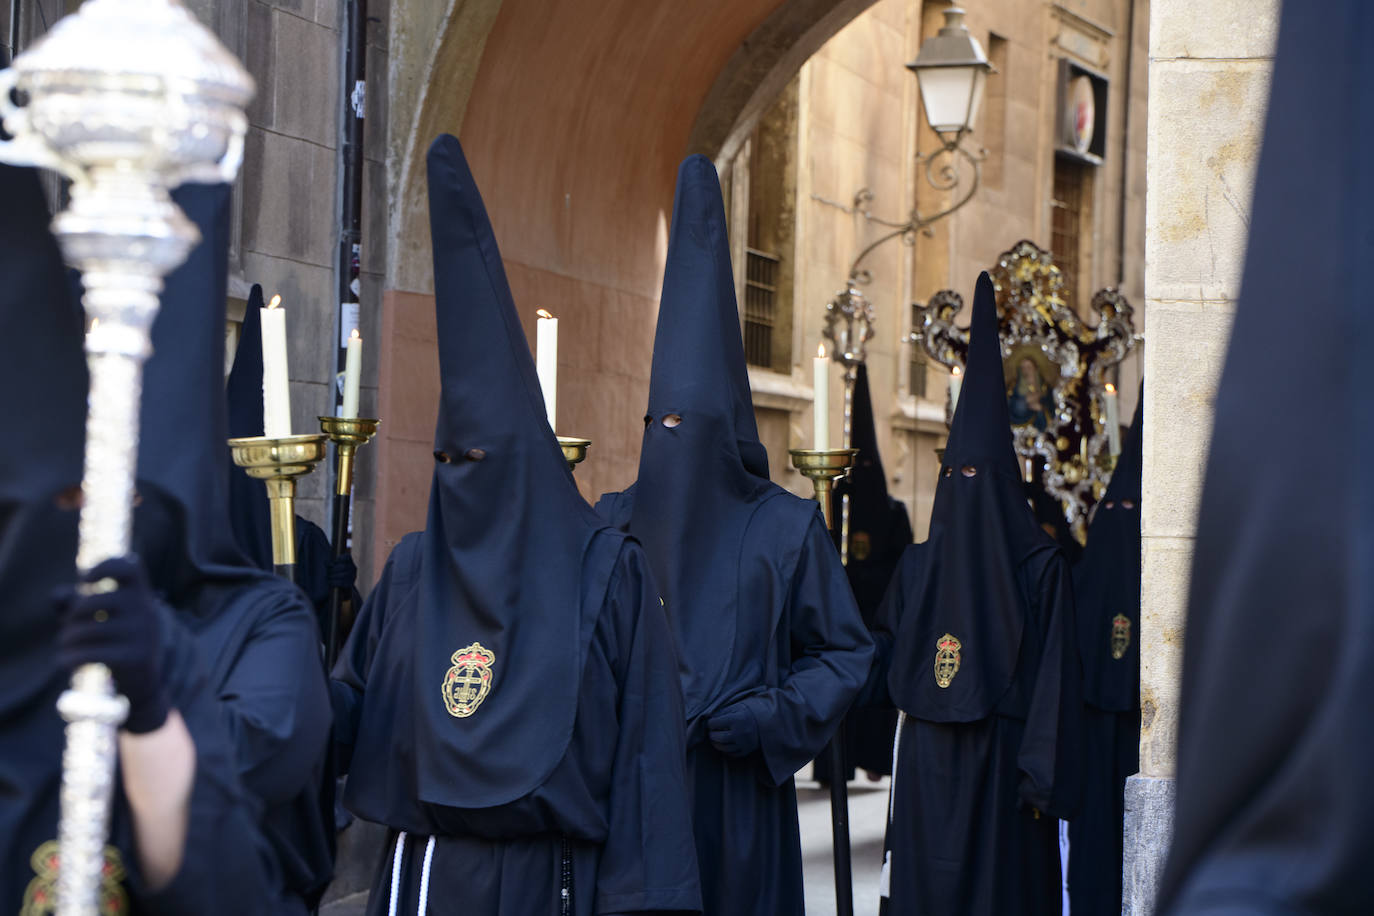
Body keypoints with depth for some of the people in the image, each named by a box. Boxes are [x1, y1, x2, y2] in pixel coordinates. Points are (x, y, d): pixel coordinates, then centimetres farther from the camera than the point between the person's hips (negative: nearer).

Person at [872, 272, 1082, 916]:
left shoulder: (1039, 566, -2)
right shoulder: (918, 565, 12)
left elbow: (1054, 681, -7)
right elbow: (883, 665, 14)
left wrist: (1042, 781, -13)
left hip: (1000, 765, -4)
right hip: (926, 767, 4)